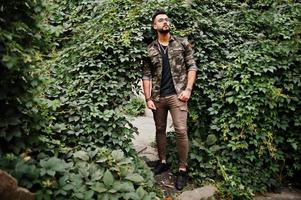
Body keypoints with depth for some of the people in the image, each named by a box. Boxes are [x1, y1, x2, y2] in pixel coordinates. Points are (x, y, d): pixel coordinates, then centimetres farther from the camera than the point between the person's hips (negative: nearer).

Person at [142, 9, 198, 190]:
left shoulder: (182, 43, 3)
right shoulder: (150, 50, 4)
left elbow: (192, 66, 2)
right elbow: (146, 75, 4)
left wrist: (188, 89, -8)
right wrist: (148, 98, -3)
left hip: (177, 94, -2)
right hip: (157, 97, 2)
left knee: (181, 130, -8)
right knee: (160, 129, 12)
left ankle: (183, 169, 3)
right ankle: (163, 162, 29)